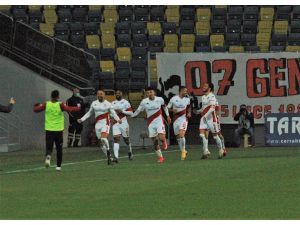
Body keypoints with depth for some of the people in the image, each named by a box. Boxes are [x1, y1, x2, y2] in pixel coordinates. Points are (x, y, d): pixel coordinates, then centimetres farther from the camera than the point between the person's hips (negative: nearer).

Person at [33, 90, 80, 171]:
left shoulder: (46, 104, -2)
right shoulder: (60, 105, -10)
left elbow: (35, 109, 2)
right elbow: (69, 109, -23)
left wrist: (36, 106, 25)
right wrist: (78, 108, -7)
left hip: (49, 130, 1)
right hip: (58, 130, -1)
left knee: (49, 147, 3)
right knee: (59, 149, 13)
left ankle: (48, 156, -30)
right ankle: (58, 166, 16)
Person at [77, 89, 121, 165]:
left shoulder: (107, 104, 1)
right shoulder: (94, 103, 12)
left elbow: (113, 113, -1)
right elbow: (89, 113, 22)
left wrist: (118, 119, -19)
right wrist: (82, 119, 15)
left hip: (105, 123, -4)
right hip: (97, 124, 4)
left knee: (103, 138, -29)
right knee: (101, 143, 1)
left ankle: (108, 150, -4)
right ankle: (109, 158, 12)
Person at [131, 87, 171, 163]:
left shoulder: (159, 99, -4)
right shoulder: (144, 102, -4)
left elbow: (164, 106, 15)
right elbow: (138, 110, 4)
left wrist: (168, 116, 20)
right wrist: (131, 116, -5)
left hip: (159, 120, -2)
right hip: (151, 123, 2)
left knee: (161, 137, -22)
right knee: (154, 141, 2)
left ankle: (164, 141, 16)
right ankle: (160, 157, 16)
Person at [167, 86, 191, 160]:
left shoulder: (187, 99, 2)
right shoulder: (173, 99, -6)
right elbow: (168, 108, 2)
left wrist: (189, 113, 4)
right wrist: (173, 110, -18)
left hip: (183, 119, -1)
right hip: (176, 120, 1)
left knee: (181, 134, -21)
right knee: (178, 137, 9)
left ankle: (183, 151, -7)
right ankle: (183, 151, 28)